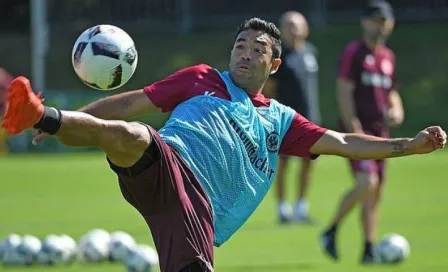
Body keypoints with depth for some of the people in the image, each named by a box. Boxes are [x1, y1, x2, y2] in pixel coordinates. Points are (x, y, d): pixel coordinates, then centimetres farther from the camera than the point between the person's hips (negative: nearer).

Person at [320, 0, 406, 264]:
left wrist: (396, 111, 3)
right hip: (357, 130, -7)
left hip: (380, 131, 7)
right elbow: (344, 93, -11)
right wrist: (354, 131, -18)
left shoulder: (388, 57, 15)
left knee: (375, 193, 6)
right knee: (367, 183, -21)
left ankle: (369, 251, 11)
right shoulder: (354, 52, -6)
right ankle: (331, 231, -4)